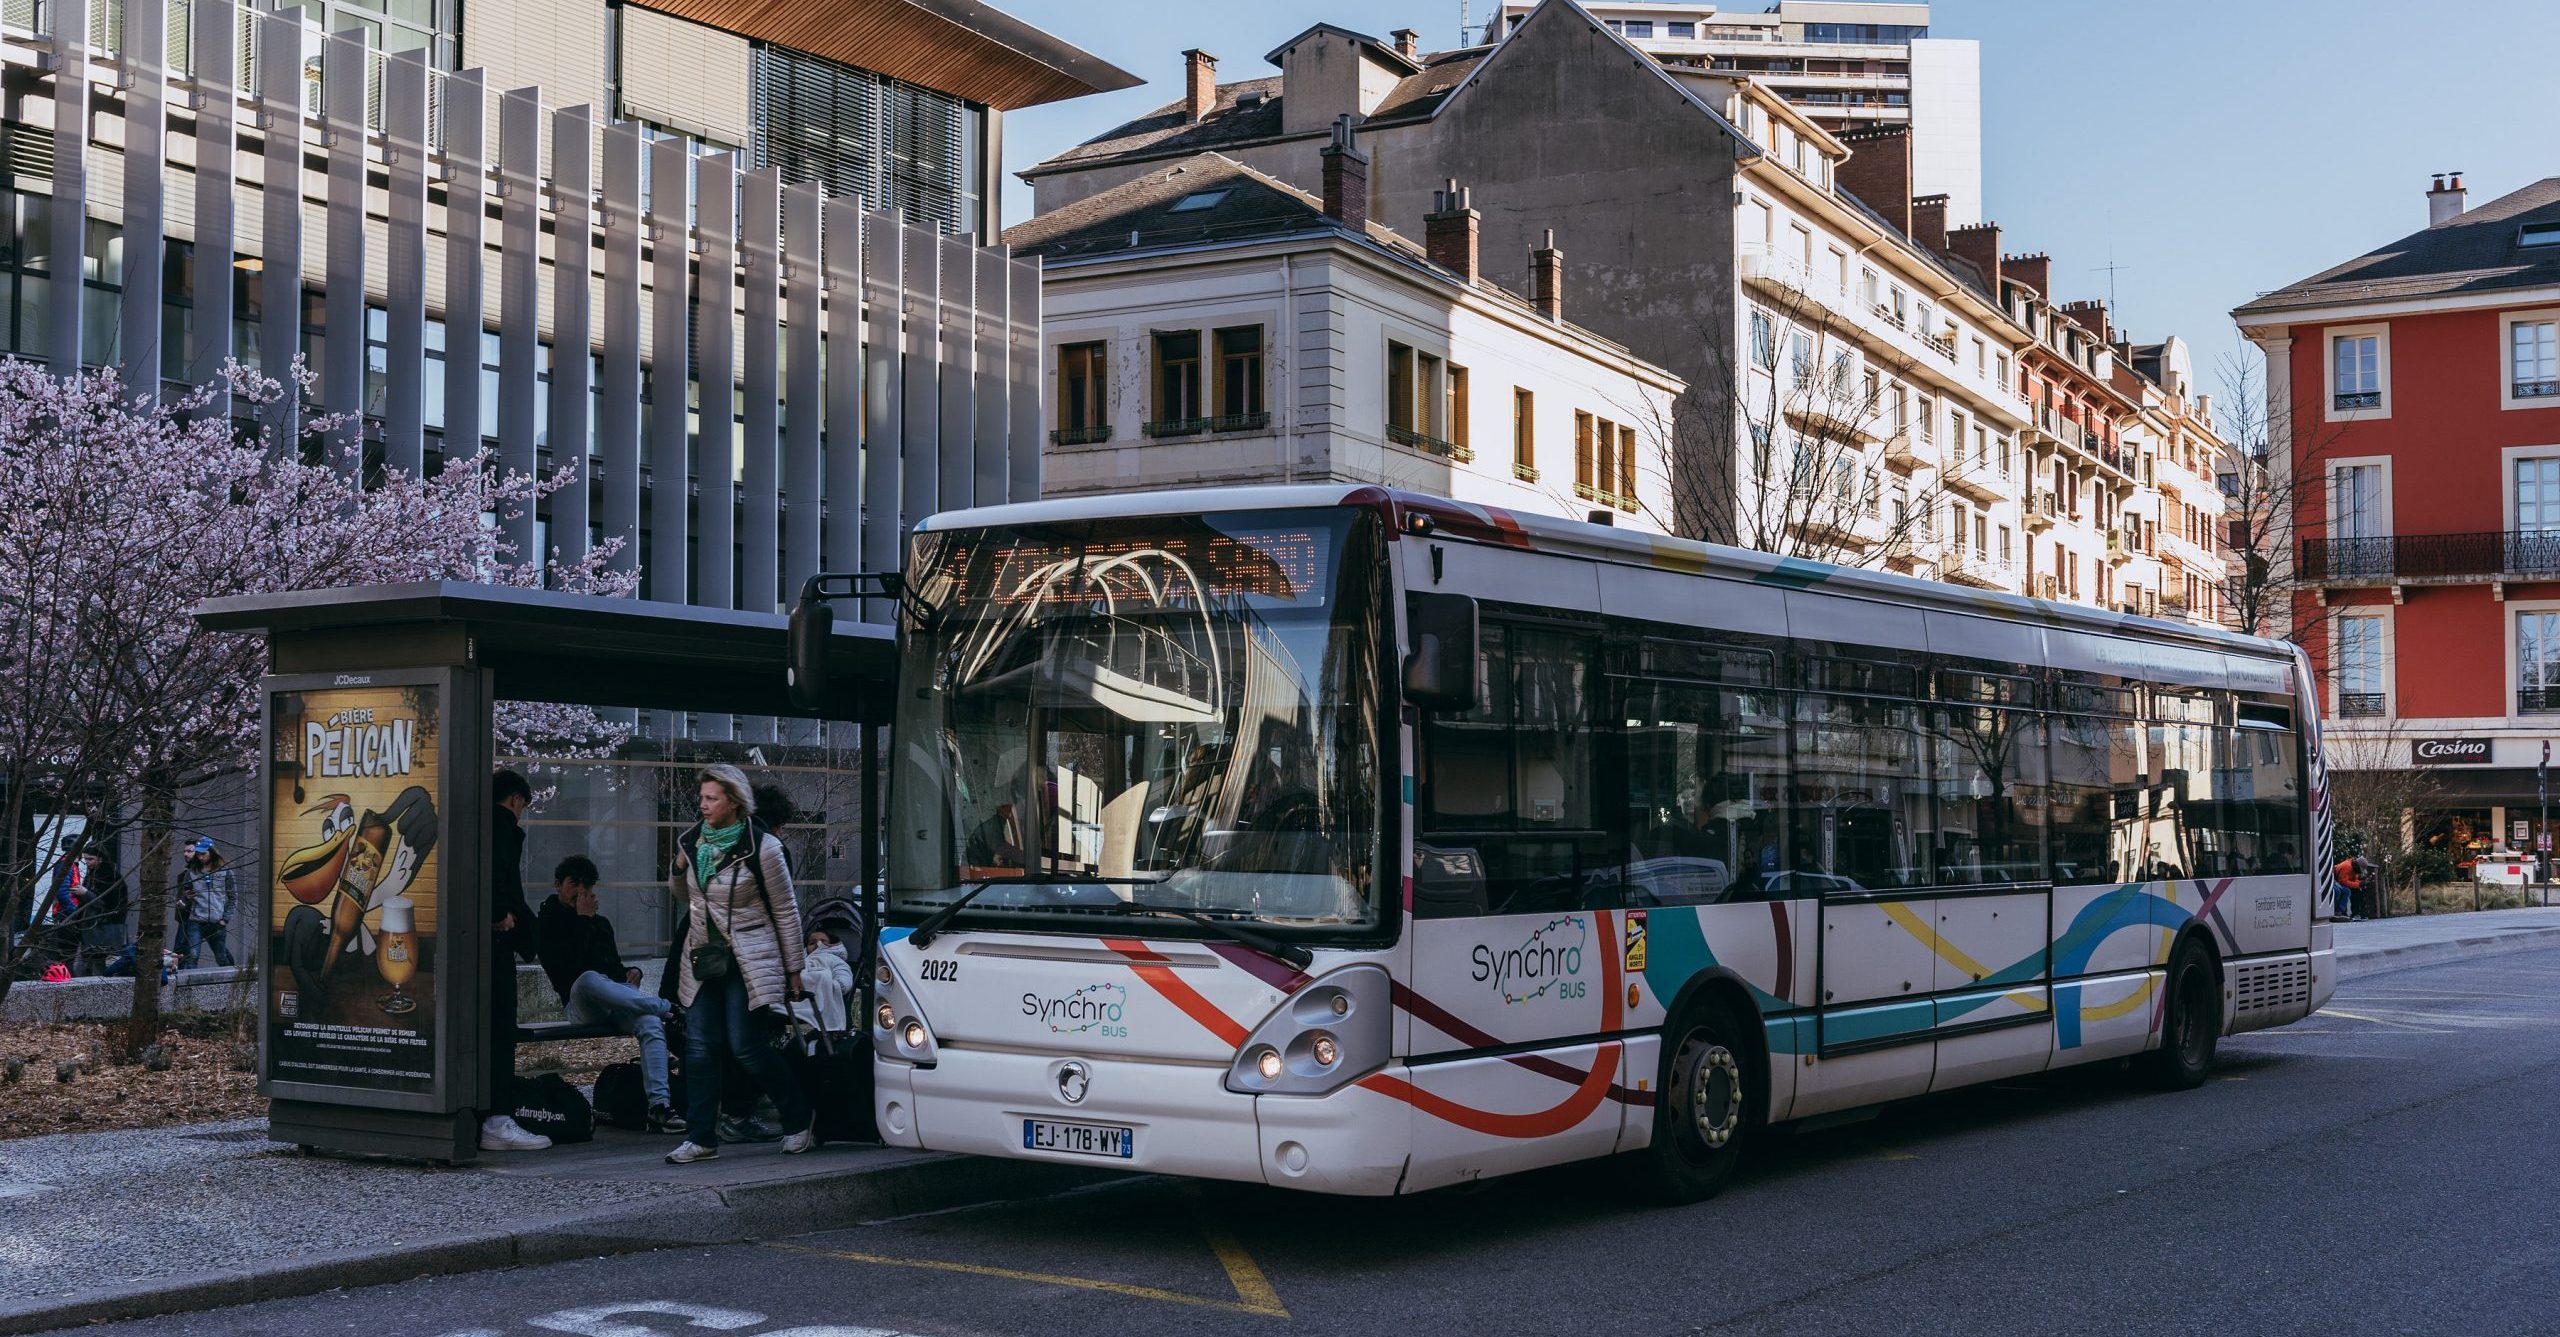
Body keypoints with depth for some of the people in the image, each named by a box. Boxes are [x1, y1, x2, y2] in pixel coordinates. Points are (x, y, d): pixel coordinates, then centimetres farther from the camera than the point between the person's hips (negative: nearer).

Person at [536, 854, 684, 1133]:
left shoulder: (601, 923, 28)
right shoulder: (547, 922, 8)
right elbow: (569, 966, -10)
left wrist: (631, 971, 11)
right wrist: (582, 919, -7)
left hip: (617, 1000, 5)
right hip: (581, 1003, -5)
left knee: (651, 1025, -29)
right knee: (589, 979, -42)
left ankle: (659, 1106, -41)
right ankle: (668, 1008, -35)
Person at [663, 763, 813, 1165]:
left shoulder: (761, 848, -10)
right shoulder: (693, 842, 6)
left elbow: (786, 911, -5)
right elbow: (684, 894, 22)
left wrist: (793, 969, -3)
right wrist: (679, 870, -1)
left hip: (748, 963, -6)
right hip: (703, 959, 6)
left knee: (747, 1046, -7)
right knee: (700, 1047, 0)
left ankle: (799, 1116, 13)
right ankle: (701, 1138, 4)